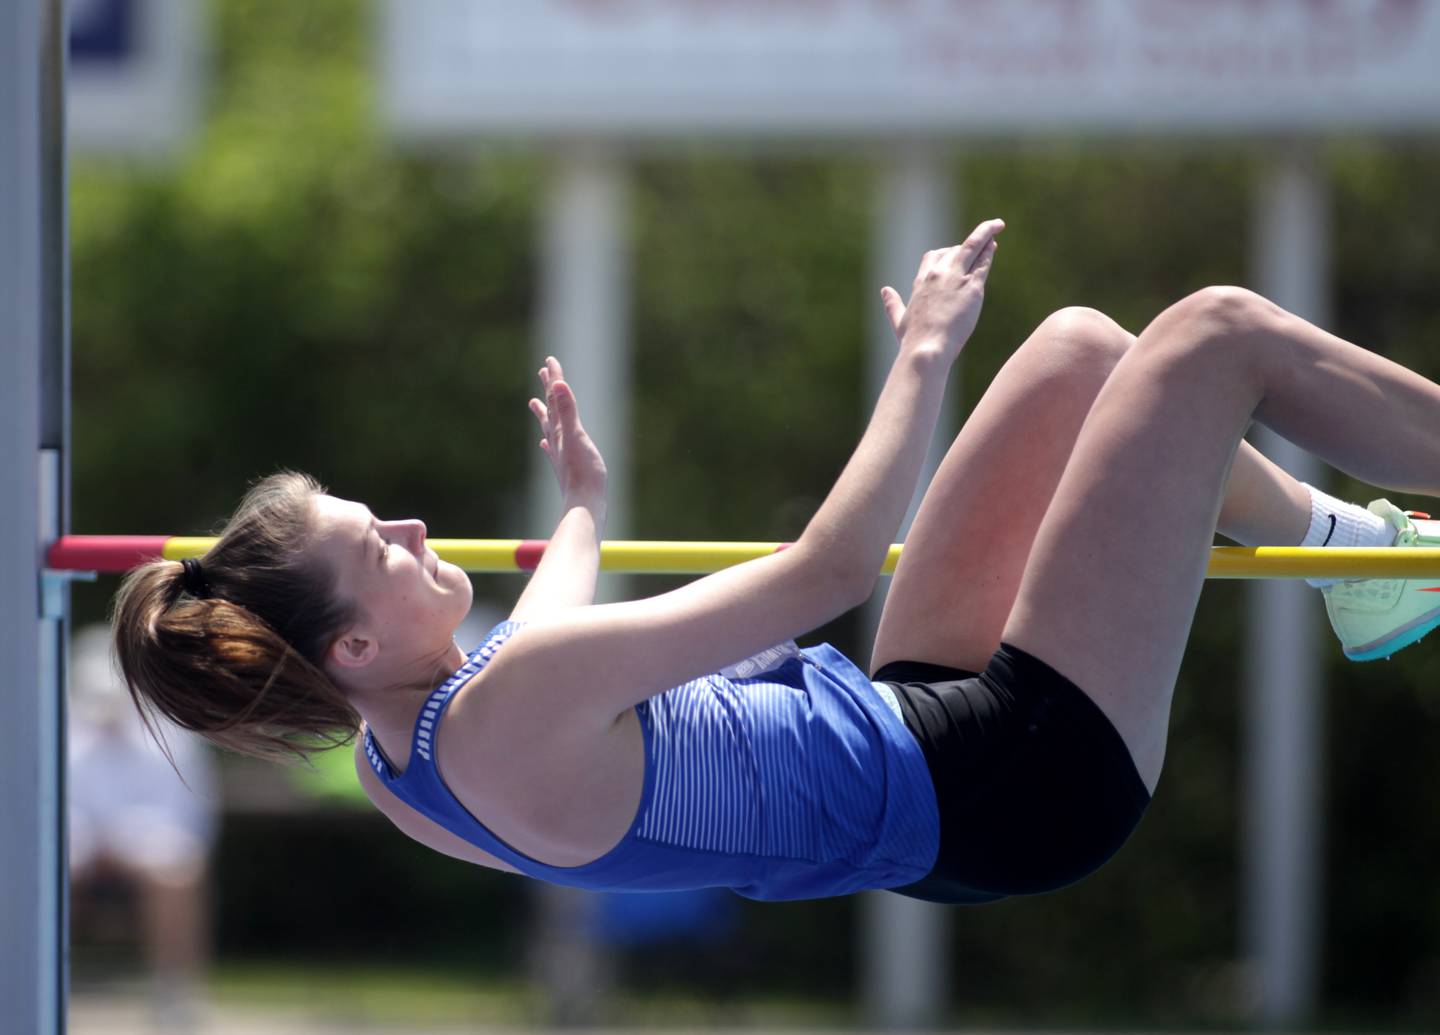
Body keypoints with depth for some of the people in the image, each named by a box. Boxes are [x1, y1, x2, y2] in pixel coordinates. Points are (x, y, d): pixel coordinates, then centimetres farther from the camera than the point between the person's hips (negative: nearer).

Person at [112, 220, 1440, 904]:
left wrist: (584, 513, 35)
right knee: (1220, 336, -3)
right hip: (1020, 778, -10)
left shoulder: (397, 767, -5)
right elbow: (830, 566, -32)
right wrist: (925, 351, -20)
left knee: (1083, 349, 18)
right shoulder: (517, 708, -35)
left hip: (906, 713, 10)